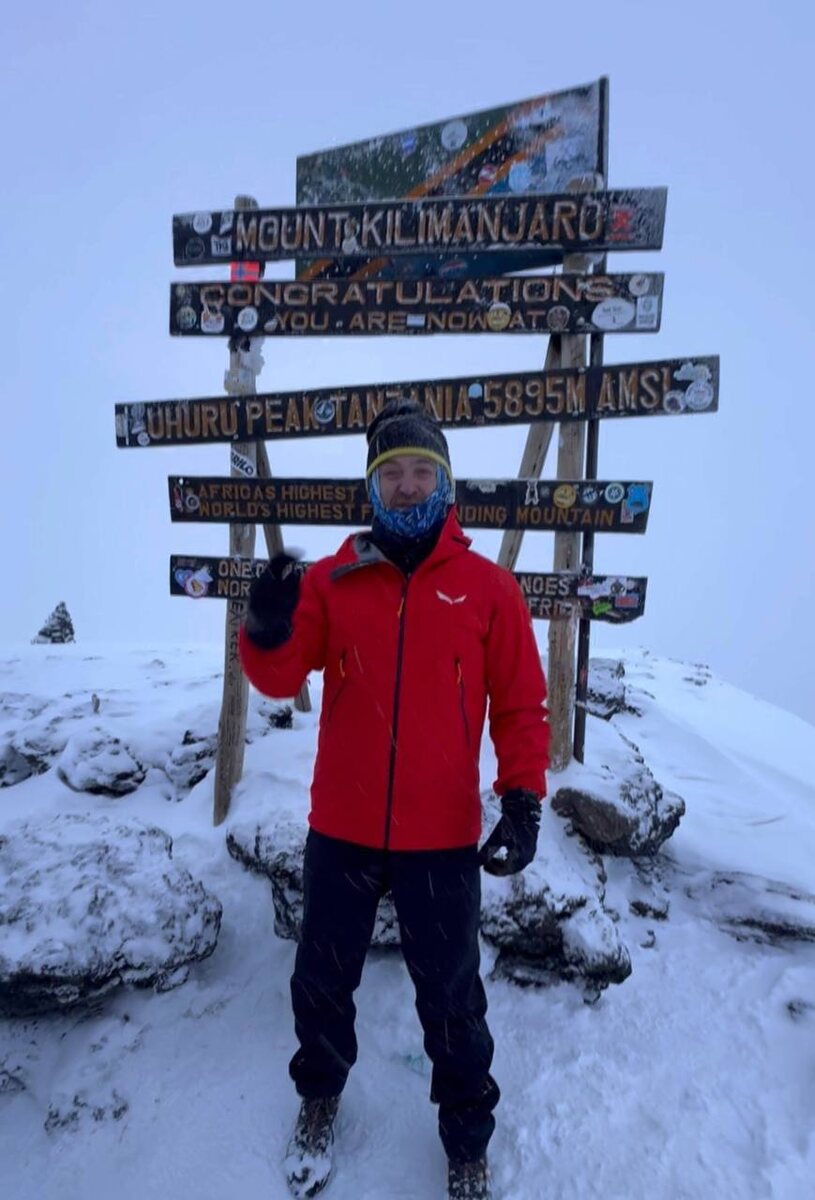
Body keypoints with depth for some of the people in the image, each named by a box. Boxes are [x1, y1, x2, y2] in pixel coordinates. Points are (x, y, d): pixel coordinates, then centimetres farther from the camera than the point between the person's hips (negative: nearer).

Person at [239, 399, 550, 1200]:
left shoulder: (488, 587, -5)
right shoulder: (331, 579, -2)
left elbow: (521, 706, -1)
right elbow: (281, 679, -5)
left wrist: (523, 800, -9)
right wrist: (269, 631, -25)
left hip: (443, 839, -1)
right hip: (341, 831, 2)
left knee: (451, 1004, 16)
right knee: (321, 982, 21)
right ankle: (319, 1099, 51)